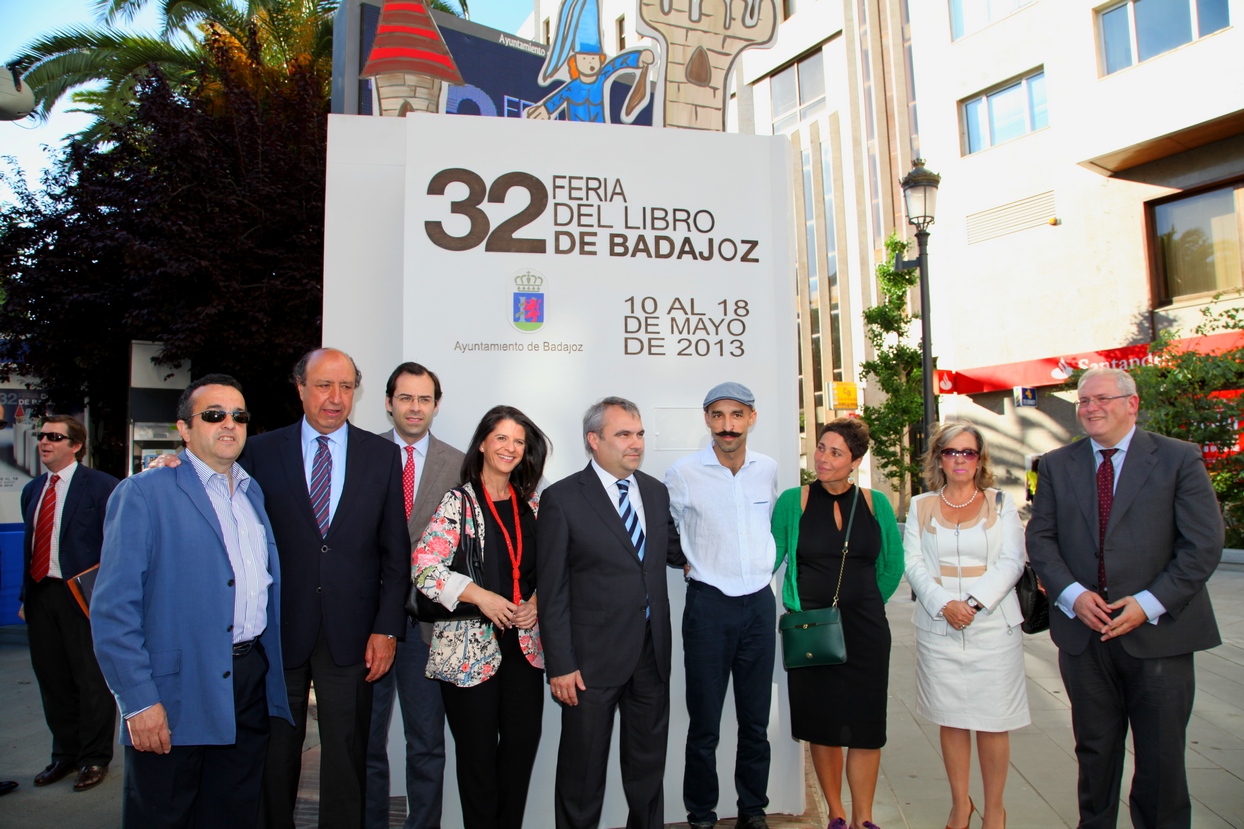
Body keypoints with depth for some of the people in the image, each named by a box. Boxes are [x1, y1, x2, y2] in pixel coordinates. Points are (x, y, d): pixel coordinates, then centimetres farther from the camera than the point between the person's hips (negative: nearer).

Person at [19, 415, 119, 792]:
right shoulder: (32, 490, 13)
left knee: (92, 680, 4)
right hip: (41, 595, 6)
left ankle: (95, 758, 19)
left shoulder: (102, 486, -8)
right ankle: (65, 753, 31)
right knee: (52, 680, 15)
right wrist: (26, 597, 12)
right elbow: (30, 547, 17)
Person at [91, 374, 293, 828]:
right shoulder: (143, 493, -7)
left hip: (252, 686, 6)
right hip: (176, 696, -5)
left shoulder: (254, 493, 12)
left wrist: (271, 676, 8)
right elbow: (113, 608, -11)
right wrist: (139, 701, -16)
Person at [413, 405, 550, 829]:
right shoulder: (459, 502, -5)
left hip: (525, 645, 4)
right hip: (471, 647, -4)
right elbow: (423, 566, -13)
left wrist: (538, 600, -3)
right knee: (478, 751, 6)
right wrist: (479, 595, -19)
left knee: (523, 743, 8)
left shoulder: (531, 506, 10)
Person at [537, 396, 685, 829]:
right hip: (593, 659, -5)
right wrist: (560, 666, -13)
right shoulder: (562, 498, -10)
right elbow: (552, 591, -11)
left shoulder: (656, 491, 6)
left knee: (649, 764, 20)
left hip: (652, 654, 5)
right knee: (583, 770, 10)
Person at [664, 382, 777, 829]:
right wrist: (689, 563, 1)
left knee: (756, 720, 13)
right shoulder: (683, 473, -8)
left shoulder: (768, 469, 3)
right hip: (708, 604, -3)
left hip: (760, 603, 3)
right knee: (704, 724, 5)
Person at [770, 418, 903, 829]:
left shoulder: (875, 503, 3)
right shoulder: (793, 501, -1)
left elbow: (892, 564, 11)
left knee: (866, 725, 4)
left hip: (865, 629, 1)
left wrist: (865, 604, 9)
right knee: (823, 724, 8)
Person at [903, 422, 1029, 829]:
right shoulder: (920, 506, 9)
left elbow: (1011, 562, -2)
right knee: (951, 719, 7)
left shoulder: (1000, 503, 7)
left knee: (992, 720, 3)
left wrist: (974, 602, -15)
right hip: (938, 628, 1)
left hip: (993, 625, -1)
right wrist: (944, 604, -13)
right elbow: (913, 563, 2)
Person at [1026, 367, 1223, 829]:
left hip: (1158, 632, -2)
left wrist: (1149, 604, -14)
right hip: (1083, 632, 2)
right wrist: (1072, 594, -11)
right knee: (1095, 748, 14)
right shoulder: (1057, 465, 5)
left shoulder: (1179, 459, -2)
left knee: (1161, 753, 9)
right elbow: (1040, 537, 4)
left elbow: (1204, 544, -7)